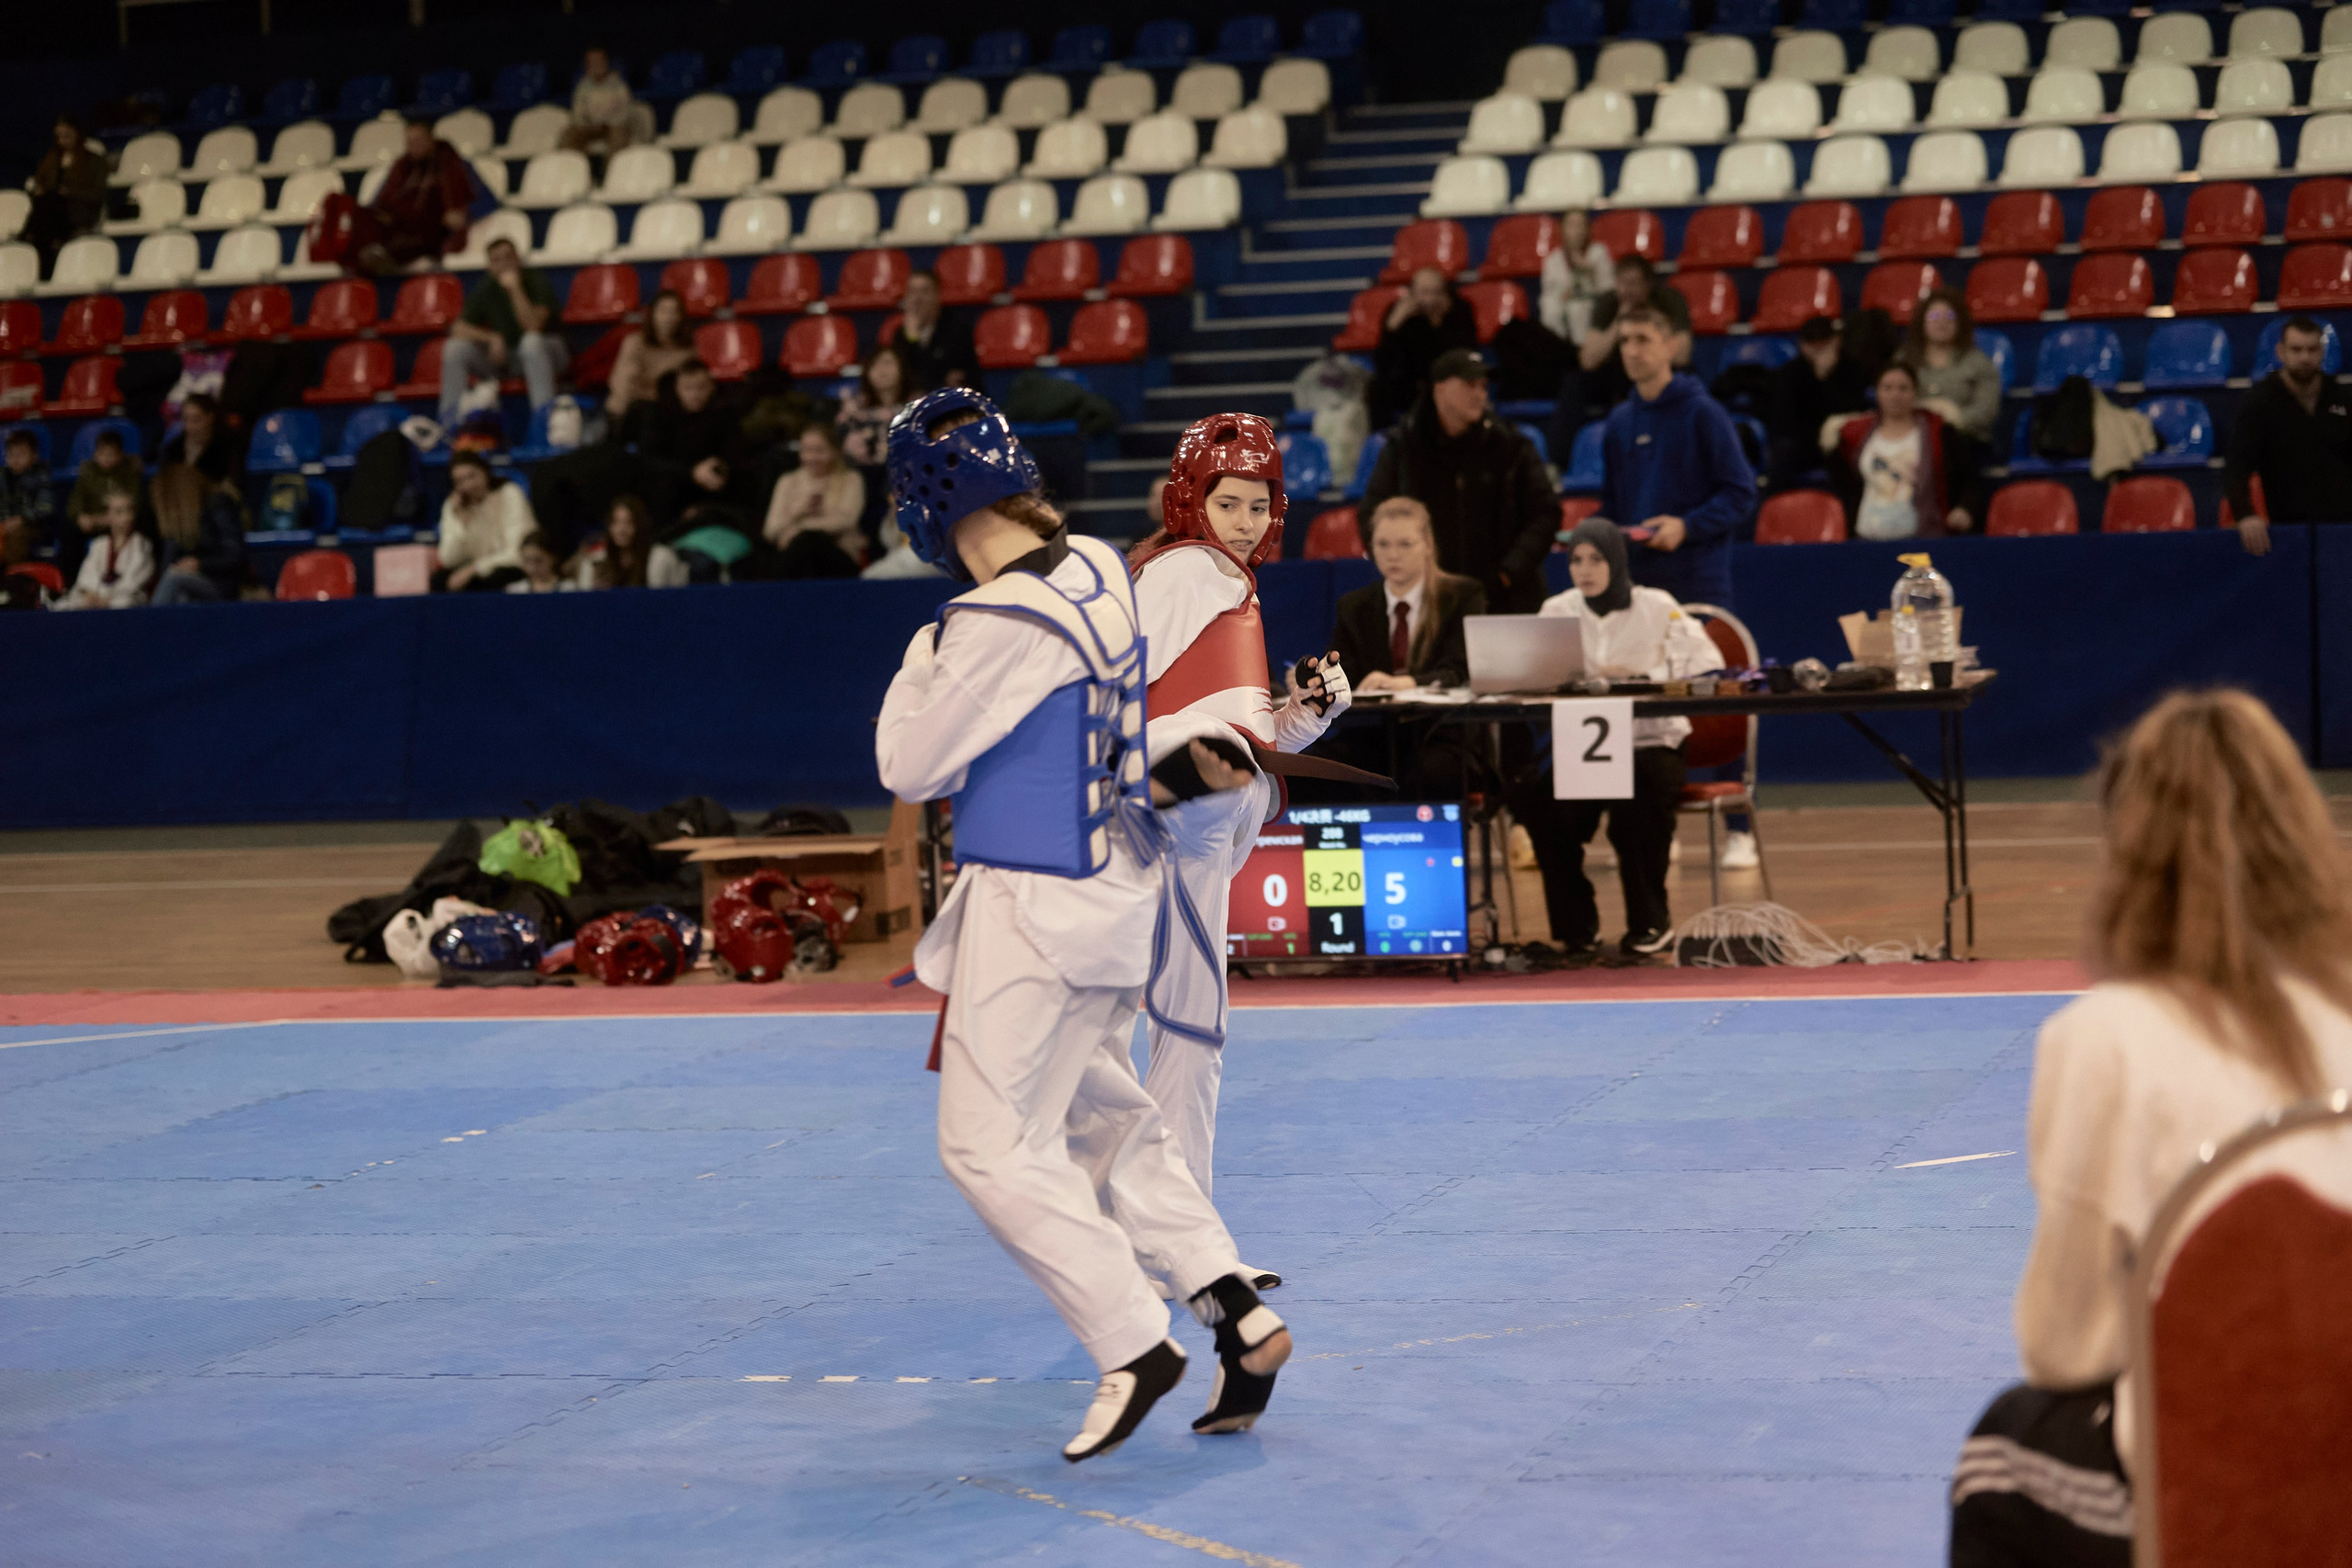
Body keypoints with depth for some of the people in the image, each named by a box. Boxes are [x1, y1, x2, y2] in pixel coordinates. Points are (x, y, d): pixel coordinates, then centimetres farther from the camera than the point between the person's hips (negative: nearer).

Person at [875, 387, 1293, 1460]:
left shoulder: (999, 624, -23)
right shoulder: (1099, 570, 2)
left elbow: (911, 768, -12)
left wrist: (921, 661, 0)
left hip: (1037, 906, -9)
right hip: (1117, 884, 9)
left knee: (991, 1140, -2)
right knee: (1099, 1114, 19)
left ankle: (1137, 1346, -4)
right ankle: (1237, 1315, 16)